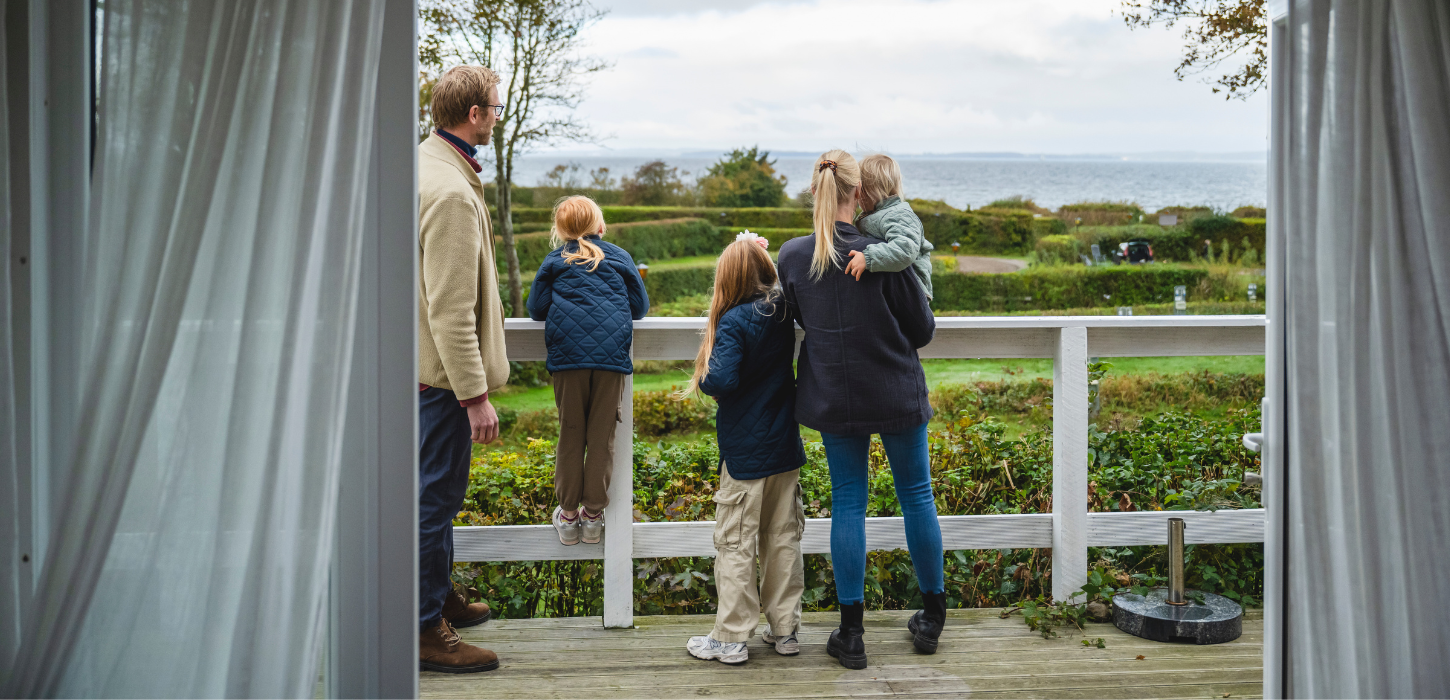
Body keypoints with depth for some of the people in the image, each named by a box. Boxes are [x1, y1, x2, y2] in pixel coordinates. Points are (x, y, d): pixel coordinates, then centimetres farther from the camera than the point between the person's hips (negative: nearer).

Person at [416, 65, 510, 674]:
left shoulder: (424, 163, 9)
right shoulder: (451, 193, -24)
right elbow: (450, 309, -26)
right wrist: (475, 395, -24)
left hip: (428, 362, 11)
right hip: (443, 369, -11)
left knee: (436, 489, 22)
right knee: (436, 494, -2)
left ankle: (439, 595, 37)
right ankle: (425, 631, 8)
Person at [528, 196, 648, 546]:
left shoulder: (554, 260, 10)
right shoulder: (620, 258, 13)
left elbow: (536, 308, 8)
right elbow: (640, 306, 15)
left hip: (568, 355, 0)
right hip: (612, 355, 0)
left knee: (571, 434, 8)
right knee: (602, 435, 5)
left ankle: (568, 515, 13)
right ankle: (593, 515, 11)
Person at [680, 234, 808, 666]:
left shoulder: (734, 322, -17)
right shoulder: (784, 312, 2)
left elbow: (722, 380, -27)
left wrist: (704, 379, -5)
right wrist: (757, 253, 19)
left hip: (745, 454, -6)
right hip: (786, 450, 6)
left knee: (735, 545, 2)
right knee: (784, 540, 13)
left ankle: (731, 638, 6)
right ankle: (785, 630, 19)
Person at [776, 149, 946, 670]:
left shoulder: (792, 256, -9)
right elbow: (921, 329, -8)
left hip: (832, 398, 2)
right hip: (895, 396, -2)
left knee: (847, 502, 10)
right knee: (916, 495, 14)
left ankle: (851, 633, 12)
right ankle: (932, 615, 27)